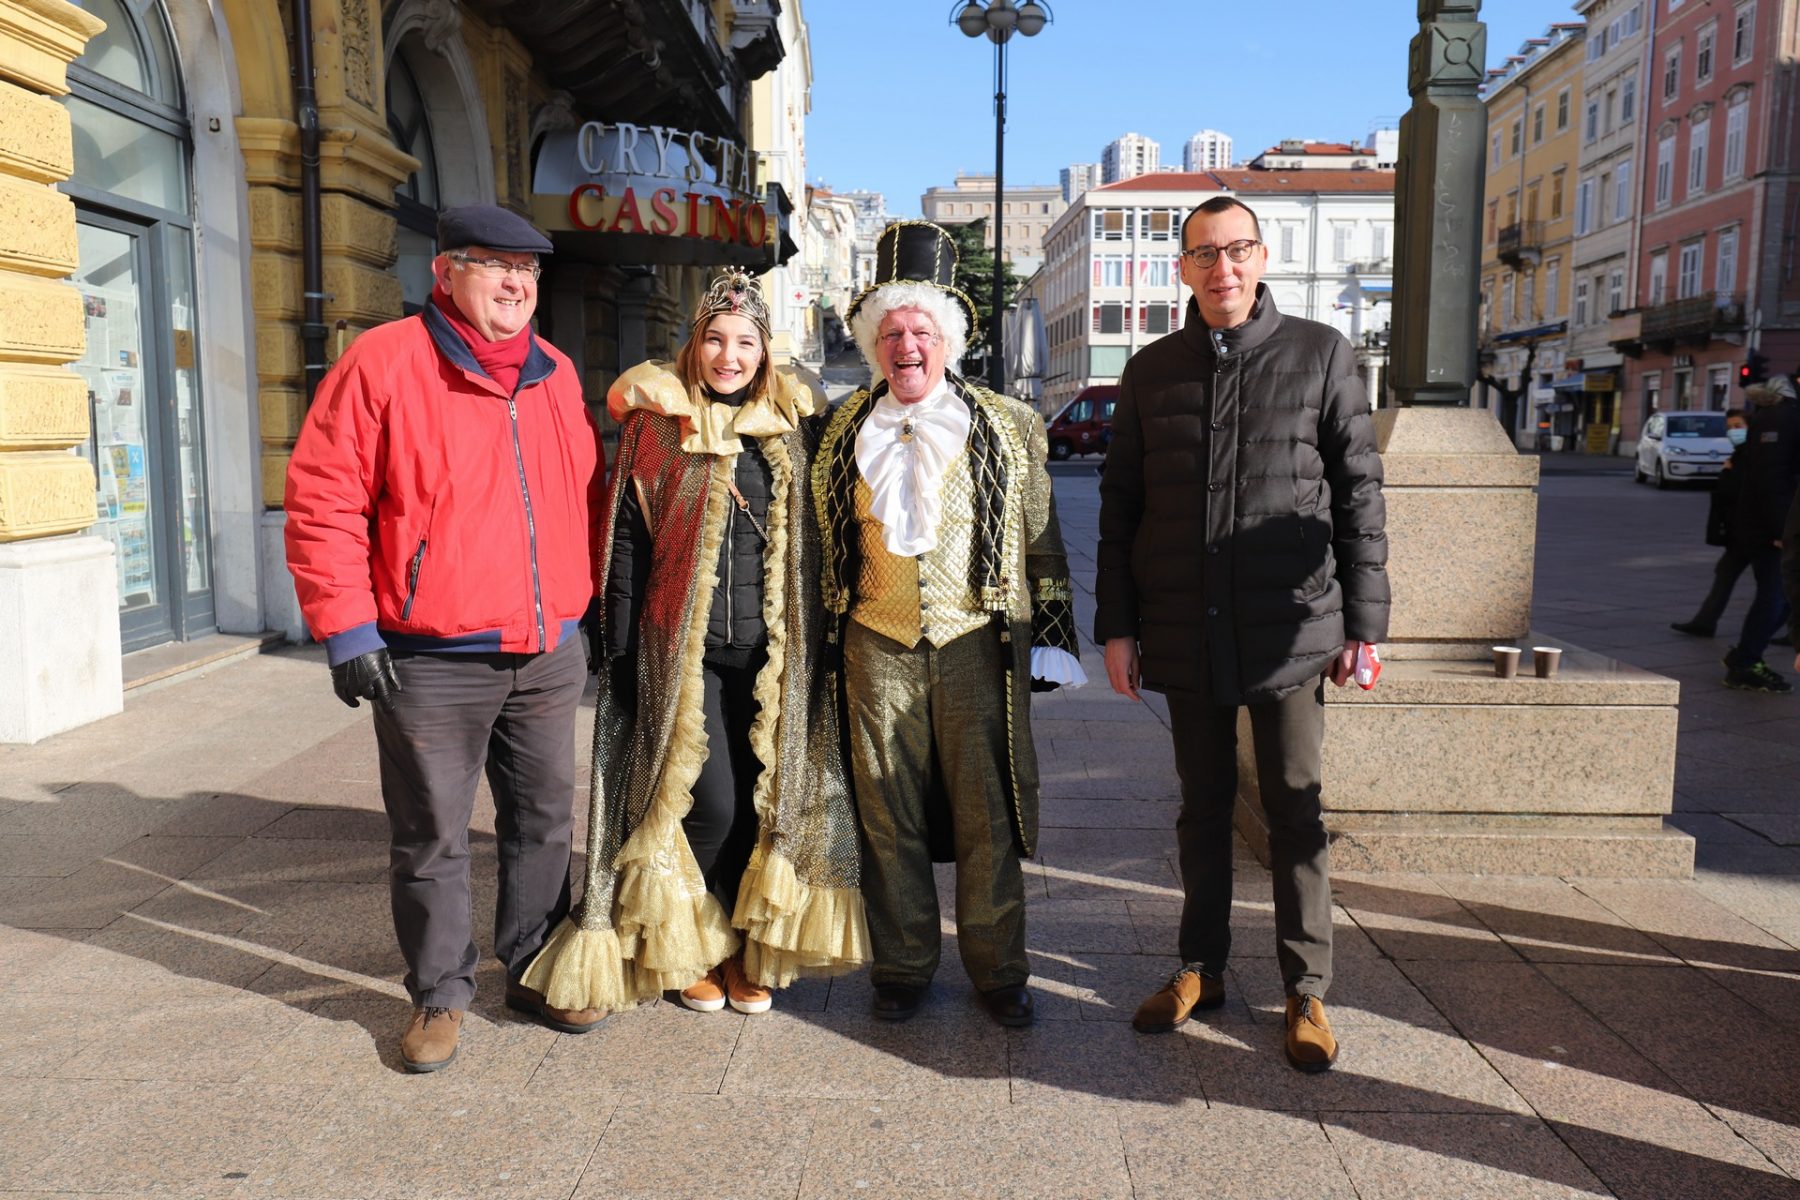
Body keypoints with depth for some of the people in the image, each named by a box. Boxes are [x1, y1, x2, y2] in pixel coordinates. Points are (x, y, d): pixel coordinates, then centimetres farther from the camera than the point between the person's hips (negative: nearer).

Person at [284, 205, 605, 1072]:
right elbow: (321, 502, -10)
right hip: (431, 665, -5)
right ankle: (440, 993, 25)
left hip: (548, 655, 5)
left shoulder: (555, 376, 10)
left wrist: (586, 603, 15)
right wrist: (348, 630, -13)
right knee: (431, 838, 7)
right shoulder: (383, 362, -7)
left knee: (544, 822, 14)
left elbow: (587, 496, 20)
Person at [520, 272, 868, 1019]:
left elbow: (817, 538, 12)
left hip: (774, 650, 3)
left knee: (766, 798, 6)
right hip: (684, 648, -3)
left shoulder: (795, 424, 9)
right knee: (711, 803, -4)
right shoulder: (655, 423, 1)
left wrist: (818, 641, 9)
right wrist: (621, 648, -5)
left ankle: (749, 948, 25)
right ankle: (693, 948, 20)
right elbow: (623, 539, 0)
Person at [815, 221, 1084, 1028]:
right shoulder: (843, 434, 10)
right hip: (878, 649, 2)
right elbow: (829, 545, 16)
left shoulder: (1007, 427, 5)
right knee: (889, 815, 8)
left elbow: (1042, 542, 7)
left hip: (980, 647, -1)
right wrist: (828, 642, 14)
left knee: (987, 817, 4)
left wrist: (1050, 642, 3)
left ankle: (997, 971, 21)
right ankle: (902, 968, 24)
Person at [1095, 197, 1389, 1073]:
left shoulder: (1319, 354, 2)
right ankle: (1201, 969, 27)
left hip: (1291, 627, -2)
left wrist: (1364, 621, -2)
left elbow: (1359, 491, 2)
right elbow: (1119, 505, 9)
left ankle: (1307, 991, 18)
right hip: (1185, 631, 2)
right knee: (1203, 805, 13)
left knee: (1294, 810, 4)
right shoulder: (1151, 369, 8)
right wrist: (1116, 625, 4)